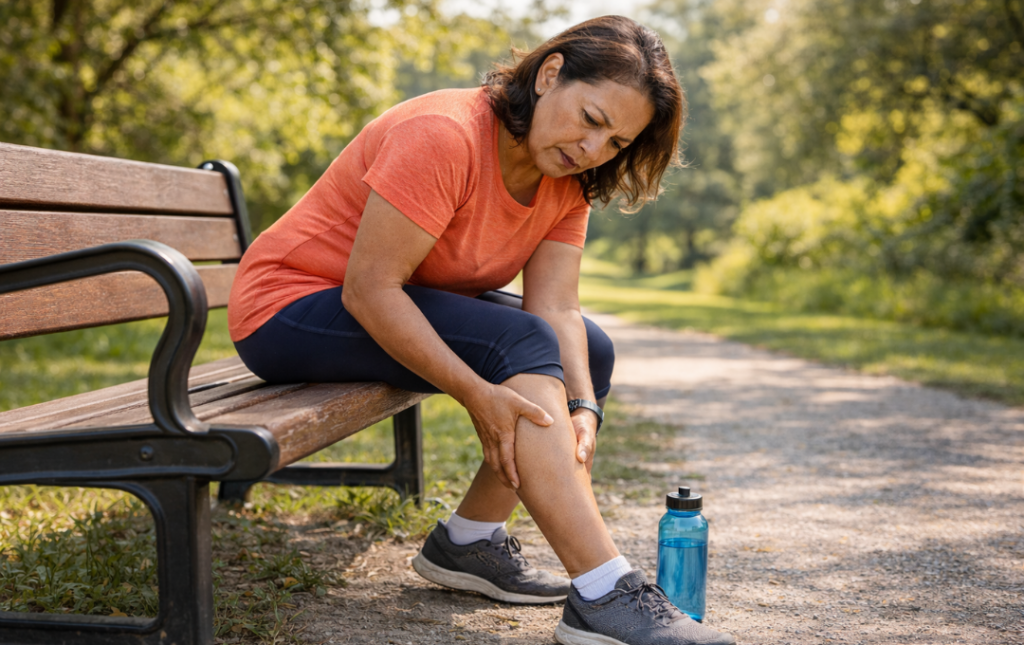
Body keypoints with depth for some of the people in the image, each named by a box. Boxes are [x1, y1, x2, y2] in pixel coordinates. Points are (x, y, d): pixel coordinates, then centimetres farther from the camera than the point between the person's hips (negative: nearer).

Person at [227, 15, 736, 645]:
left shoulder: (566, 180, -1)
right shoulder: (443, 135, -26)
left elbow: (557, 310, -10)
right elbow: (368, 289, -30)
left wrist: (583, 409, -27)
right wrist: (478, 394, -35)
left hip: (399, 306, 9)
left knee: (590, 351, 2)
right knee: (518, 344, -27)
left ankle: (470, 540, 3)